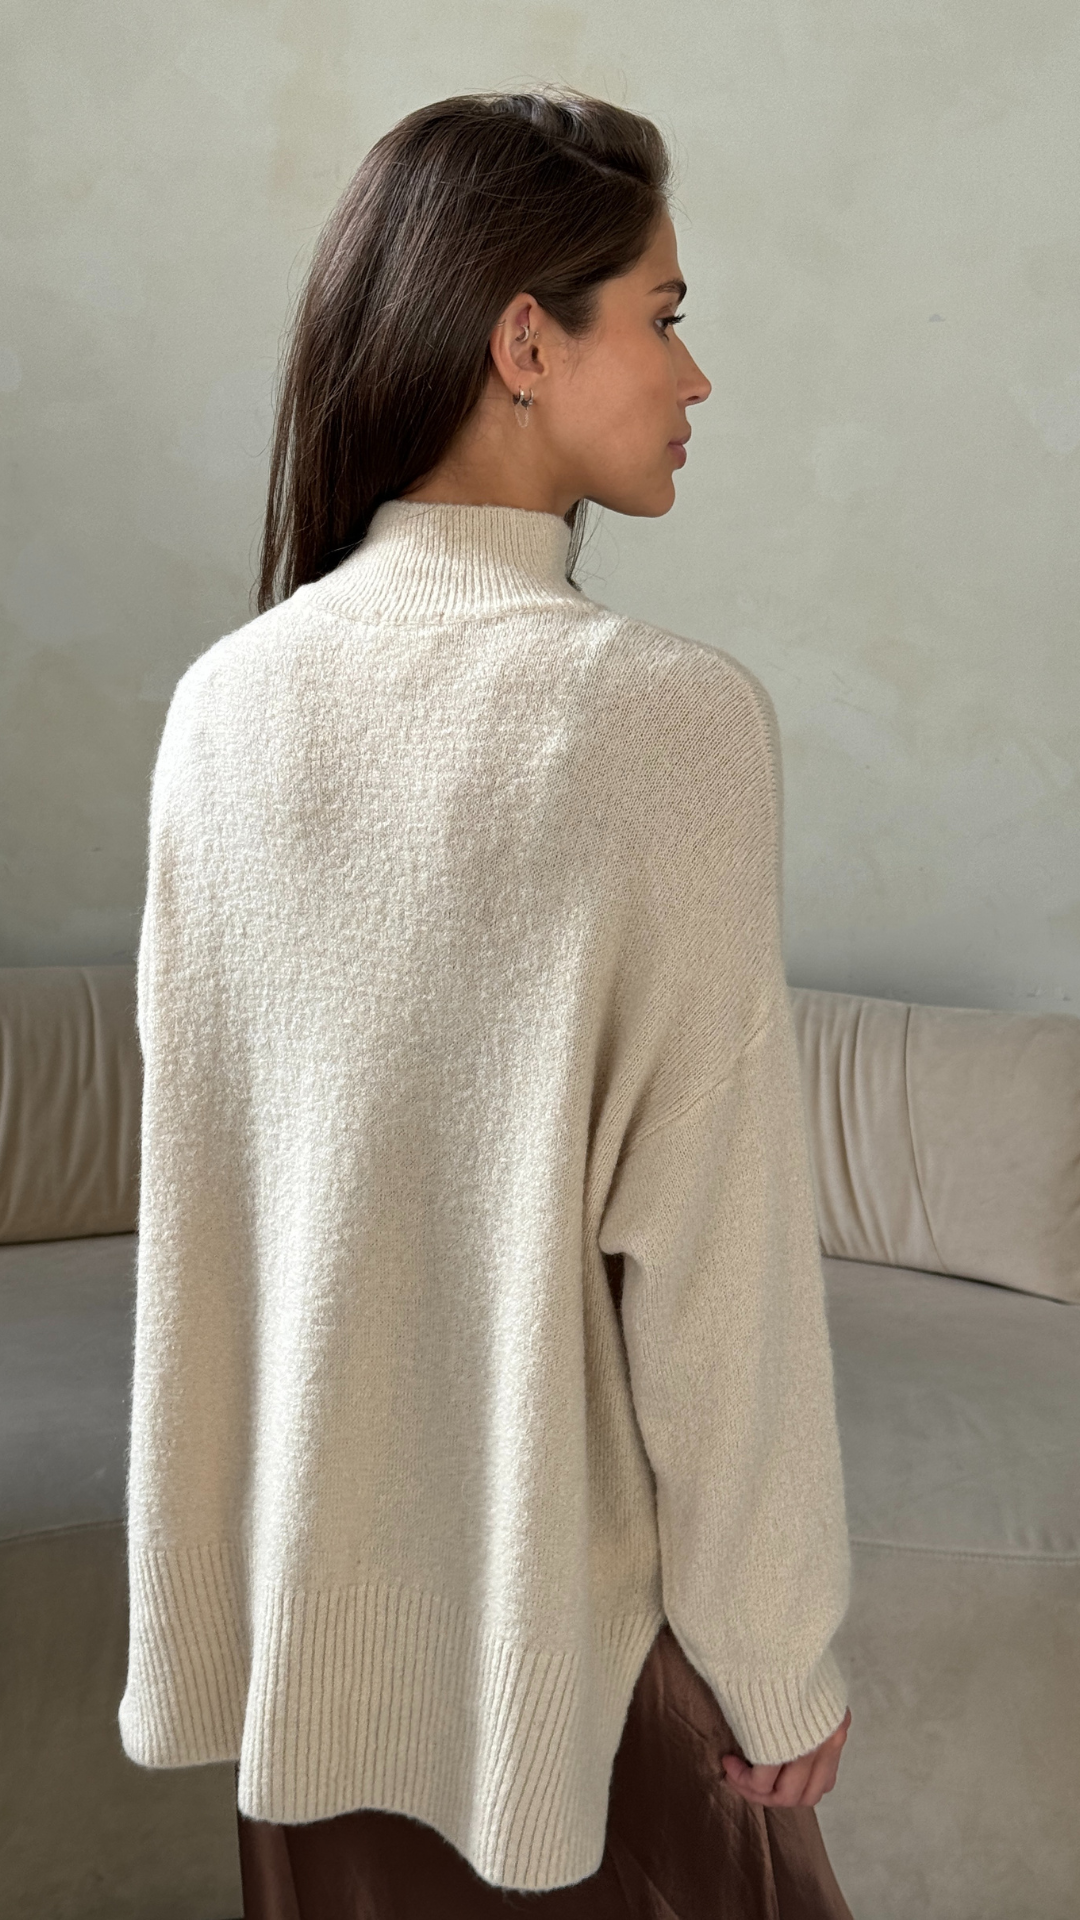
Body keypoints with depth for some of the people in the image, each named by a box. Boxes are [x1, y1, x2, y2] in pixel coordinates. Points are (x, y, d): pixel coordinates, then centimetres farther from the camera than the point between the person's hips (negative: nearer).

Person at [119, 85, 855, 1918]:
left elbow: (198, 1173, 1)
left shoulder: (223, 701, -7)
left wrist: (247, 1543, 15)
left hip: (309, 1569, 5)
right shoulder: (673, 716, -22)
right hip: (564, 1581, -4)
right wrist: (780, 1664, -6)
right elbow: (715, 1253, -19)